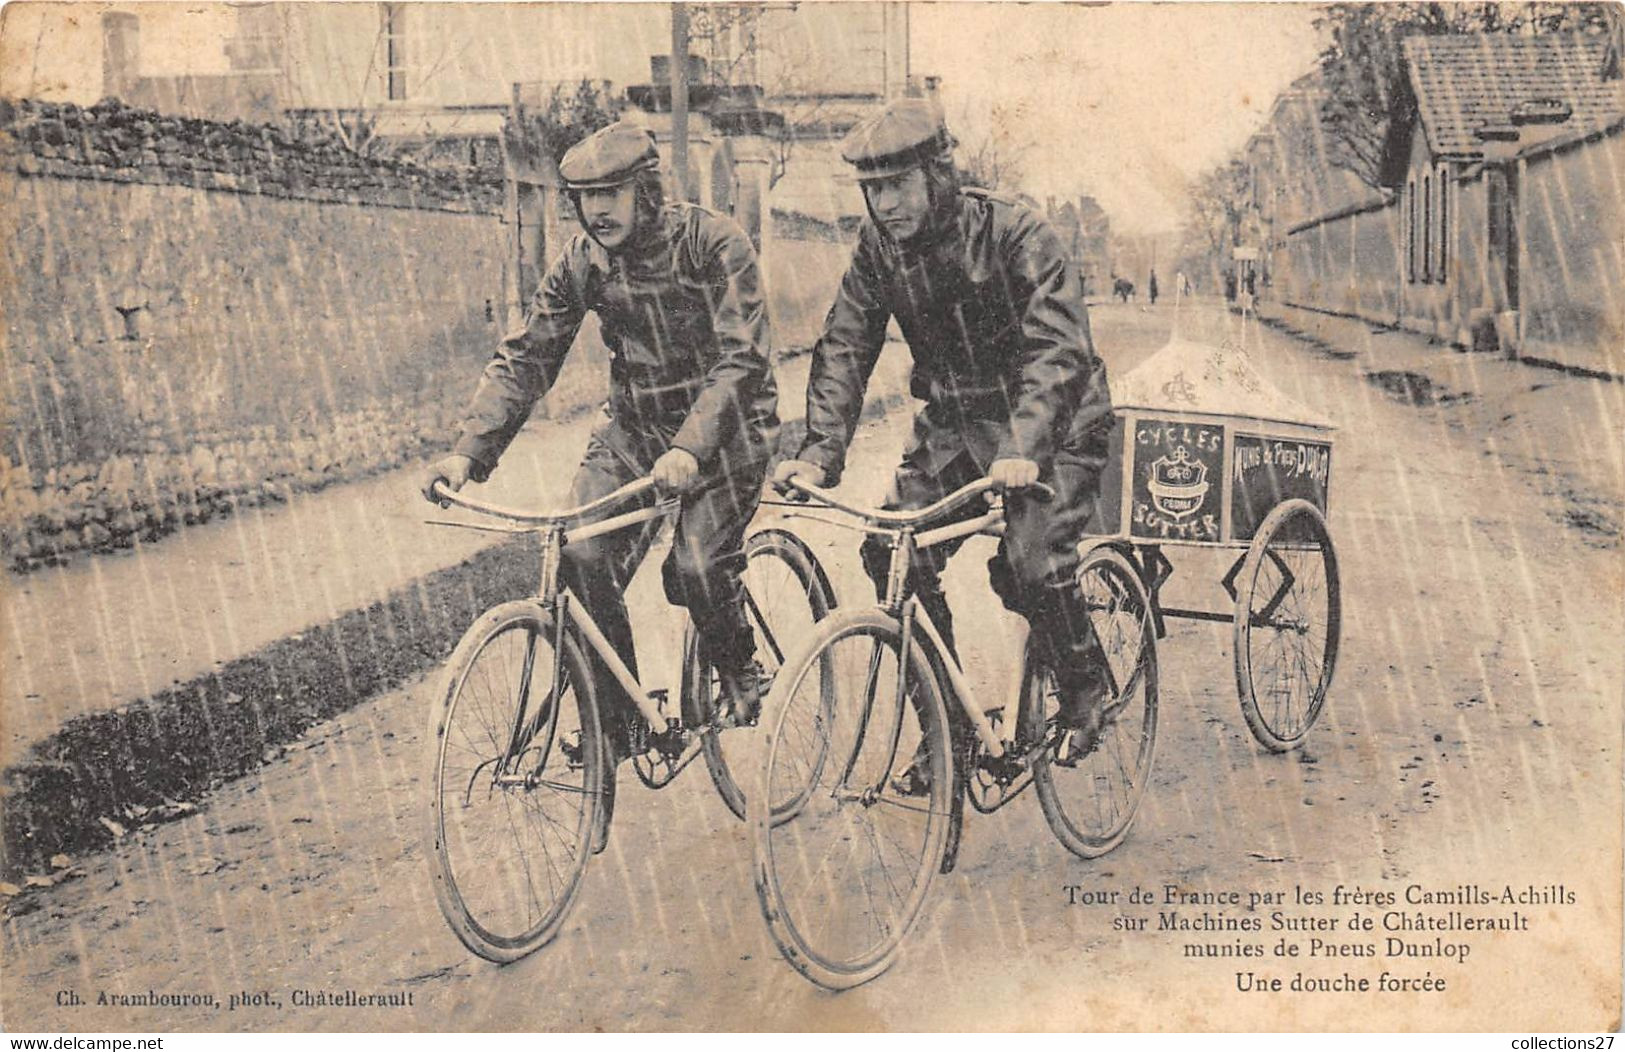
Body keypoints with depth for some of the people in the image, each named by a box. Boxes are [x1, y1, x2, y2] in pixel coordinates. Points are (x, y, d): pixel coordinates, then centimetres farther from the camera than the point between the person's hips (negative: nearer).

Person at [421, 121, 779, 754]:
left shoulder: (715, 244, -17)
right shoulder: (582, 262, -3)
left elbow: (740, 357, -24)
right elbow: (524, 359, -3)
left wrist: (689, 448, -39)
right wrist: (468, 453, -16)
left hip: (723, 428, -4)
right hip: (634, 428, 4)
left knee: (694, 569, -23)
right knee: (584, 559, -16)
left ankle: (741, 673, 9)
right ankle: (616, 718, 1)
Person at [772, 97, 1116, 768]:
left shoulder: (1015, 234, -20)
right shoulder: (880, 247, -5)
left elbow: (1057, 348, -29)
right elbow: (844, 347, -6)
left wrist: (1021, 449, -43)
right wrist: (820, 452, -21)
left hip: (1048, 425, -5)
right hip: (952, 424, 5)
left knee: (1031, 561, -24)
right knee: (893, 555, -10)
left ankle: (1086, 692, 5)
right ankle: (948, 721, 5)